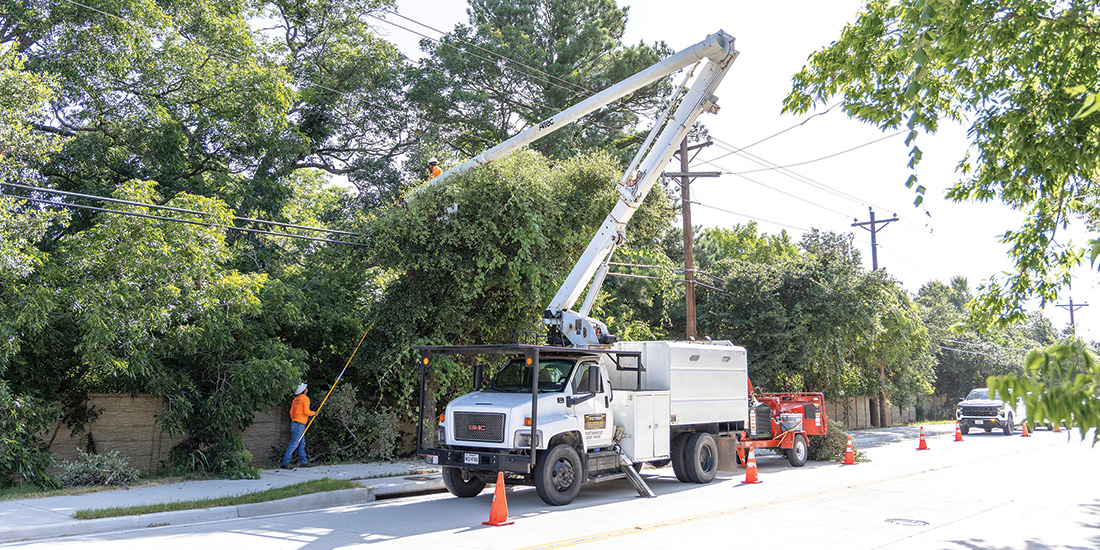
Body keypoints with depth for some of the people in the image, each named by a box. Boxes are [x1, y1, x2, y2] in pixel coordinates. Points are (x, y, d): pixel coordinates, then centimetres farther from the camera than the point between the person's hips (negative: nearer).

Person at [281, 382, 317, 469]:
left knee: (301, 444, 12)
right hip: (300, 424, -9)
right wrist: (314, 413, 0)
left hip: (294, 422, 9)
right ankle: (285, 463, -8)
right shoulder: (305, 398, -10)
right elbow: (306, 412, -17)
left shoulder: (295, 399, 14)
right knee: (294, 444, -8)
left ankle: (303, 462, 15)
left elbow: (291, 412, 15)